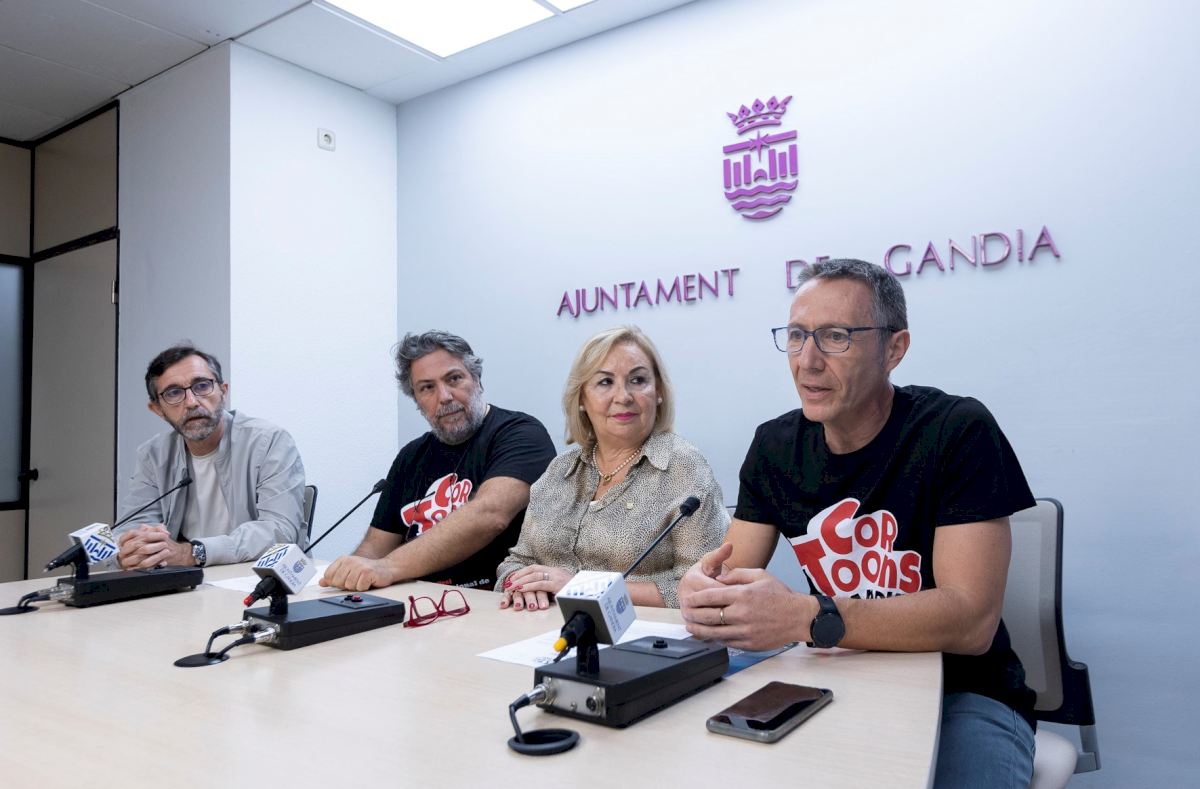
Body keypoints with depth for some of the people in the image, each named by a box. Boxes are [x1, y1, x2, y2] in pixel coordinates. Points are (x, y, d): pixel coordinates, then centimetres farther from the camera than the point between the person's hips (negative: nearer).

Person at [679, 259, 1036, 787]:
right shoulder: (775, 446, 0)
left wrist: (805, 618, -35)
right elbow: (735, 572, 0)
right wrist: (704, 590, -25)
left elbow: (972, 620, -22)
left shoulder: (958, 433, -15)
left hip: (960, 693, -3)